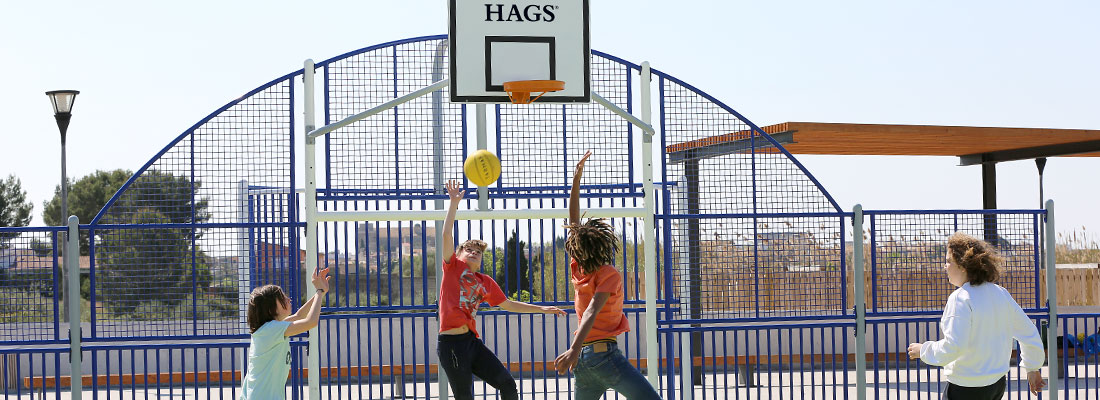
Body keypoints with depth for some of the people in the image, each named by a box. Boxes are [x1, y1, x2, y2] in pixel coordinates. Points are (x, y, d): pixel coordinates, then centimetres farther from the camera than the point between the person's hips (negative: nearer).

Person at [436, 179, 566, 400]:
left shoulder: (486, 282, 17)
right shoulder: (454, 267, 4)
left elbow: (509, 304, 26)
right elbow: (447, 235, -7)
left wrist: (542, 309, 25)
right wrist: (454, 203, -9)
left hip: (473, 342, 6)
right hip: (452, 343, -6)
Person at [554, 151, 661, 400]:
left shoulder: (578, 270, 9)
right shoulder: (609, 274, -10)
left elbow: (574, 223, 15)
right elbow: (591, 312, -23)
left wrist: (576, 180, 16)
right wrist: (574, 349, -34)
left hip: (582, 358, 7)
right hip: (604, 352, -7)